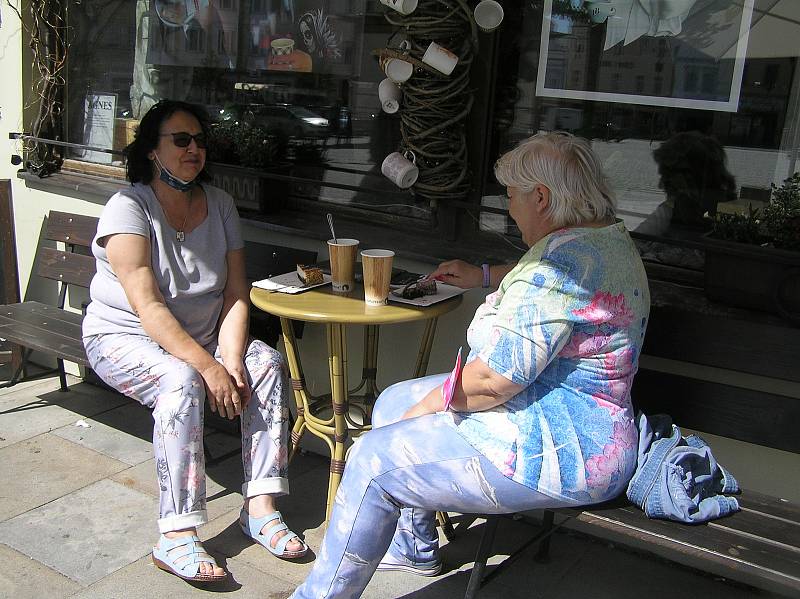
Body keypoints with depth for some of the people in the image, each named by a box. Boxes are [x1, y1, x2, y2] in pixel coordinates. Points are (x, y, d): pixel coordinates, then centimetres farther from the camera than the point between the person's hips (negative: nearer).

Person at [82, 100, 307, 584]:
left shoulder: (220, 204, 2)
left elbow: (236, 295, -4)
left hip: (202, 337, 5)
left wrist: (232, 360, -21)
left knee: (269, 364, -19)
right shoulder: (129, 208, -15)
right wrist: (208, 366, -33)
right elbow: (146, 305, -26)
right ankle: (177, 537, -32)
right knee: (182, 382, -34)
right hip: (124, 337, -5)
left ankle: (260, 507, -20)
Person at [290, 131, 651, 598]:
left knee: (375, 457, -8)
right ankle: (414, 546, 34)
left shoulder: (566, 259, -27)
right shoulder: (608, 236, 7)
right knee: (393, 402, 17)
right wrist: (483, 276, 30)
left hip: (561, 449, -11)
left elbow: (495, 377, -27)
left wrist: (426, 407, -11)